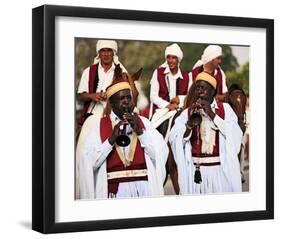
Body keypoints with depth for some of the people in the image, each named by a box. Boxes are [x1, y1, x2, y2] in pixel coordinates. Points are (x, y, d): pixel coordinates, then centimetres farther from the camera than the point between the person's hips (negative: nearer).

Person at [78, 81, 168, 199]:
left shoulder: (143, 122, 10)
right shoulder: (100, 126, 4)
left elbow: (161, 154, 0)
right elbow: (88, 163, -7)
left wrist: (140, 132, -8)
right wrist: (111, 139, -14)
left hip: (144, 187, 2)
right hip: (115, 188, -2)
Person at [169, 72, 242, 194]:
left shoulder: (225, 109, 2)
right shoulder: (187, 113, 5)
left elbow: (236, 135, -12)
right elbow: (175, 141, -5)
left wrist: (212, 115, -15)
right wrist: (190, 124, -20)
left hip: (220, 170, -1)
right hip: (196, 170, 1)